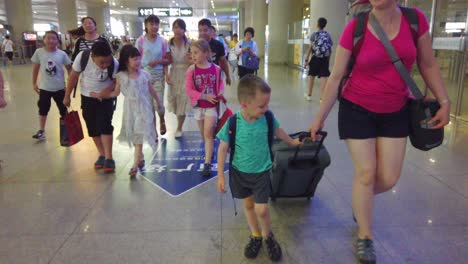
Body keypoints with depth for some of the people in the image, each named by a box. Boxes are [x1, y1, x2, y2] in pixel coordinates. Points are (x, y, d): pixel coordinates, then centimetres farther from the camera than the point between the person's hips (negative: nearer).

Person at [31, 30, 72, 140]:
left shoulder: (62, 54, -10)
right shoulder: (39, 52, -7)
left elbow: (69, 69, -2)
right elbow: (36, 68, 2)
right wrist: (34, 83, 5)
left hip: (59, 87, -1)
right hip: (44, 87, 1)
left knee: (63, 110, 11)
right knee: (43, 110, 14)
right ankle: (41, 131, 28)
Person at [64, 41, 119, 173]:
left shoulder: (114, 64, -26)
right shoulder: (82, 57, -22)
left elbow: (116, 82, -9)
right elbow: (73, 77, -7)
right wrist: (67, 96, 1)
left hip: (105, 98, -2)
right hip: (87, 97, 3)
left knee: (105, 126, -14)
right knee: (93, 128, 7)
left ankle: (109, 158, -7)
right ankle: (102, 155, 22)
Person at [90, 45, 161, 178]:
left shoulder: (144, 74, -3)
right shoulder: (121, 76, -5)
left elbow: (151, 90, 9)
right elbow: (116, 92, 5)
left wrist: (158, 102, 18)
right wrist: (100, 95, 1)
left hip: (143, 108, -1)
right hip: (130, 109, 1)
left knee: (139, 136, -6)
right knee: (133, 135, 10)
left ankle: (135, 164, -5)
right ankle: (140, 158, 30)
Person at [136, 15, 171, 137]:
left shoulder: (163, 41, -1)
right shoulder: (140, 41, -4)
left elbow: (168, 60, 2)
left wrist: (158, 61, -16)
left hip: (158, 76, 0)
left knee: (159, 104, -3)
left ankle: (162, 120, 33)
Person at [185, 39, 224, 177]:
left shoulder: (215, 69, -7)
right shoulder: (191, 70, -9)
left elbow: (220, 83, 8)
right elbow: (188, 89, -11)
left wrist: (221, 93, -13)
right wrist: (205, 96, -19)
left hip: (212, 105, -2)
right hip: (198, 106, 2)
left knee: (208, 133, -9)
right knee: (204, 133, 16)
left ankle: (207, 163, -6)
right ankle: (210, 151, 44)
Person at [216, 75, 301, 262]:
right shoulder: (232, 124, -23)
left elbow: (277, 131, 7)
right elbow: (223, 149, -11)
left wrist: (292, 142, 23)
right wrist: (220, 176, -9)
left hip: (261, 171, 0)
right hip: (239, 172, 0)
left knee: (261, 209, -1)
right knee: (248, 205, 17)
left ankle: (268, 236, 29)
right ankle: (255, 236, 41)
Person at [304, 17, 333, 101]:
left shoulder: (314, 34, 0)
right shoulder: (328, 35, 8)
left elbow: (310, 48, -4)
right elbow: (330, 50, 7)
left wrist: (306, 60, -2)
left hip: (315, 58, -1)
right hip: (325, 59, 1)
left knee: (312, 76, 15)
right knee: (324, 77, -4)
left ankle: (309, 95, 29)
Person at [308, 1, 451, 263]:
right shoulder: (355, 28, -14)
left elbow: (428, 65, 5)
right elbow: (336, 77, -7)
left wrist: (445, 102, 0)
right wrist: (320, 117, -5)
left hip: (396, 111, 3)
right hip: (358, 110, -3)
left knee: (389, 178, 5)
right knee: (366, 173, 1)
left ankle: (361, 200, 40)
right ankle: (365, 237, 21)